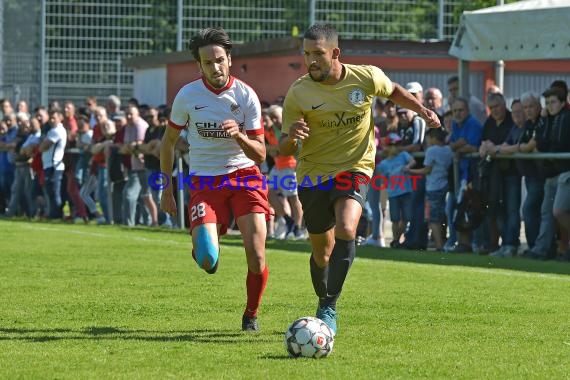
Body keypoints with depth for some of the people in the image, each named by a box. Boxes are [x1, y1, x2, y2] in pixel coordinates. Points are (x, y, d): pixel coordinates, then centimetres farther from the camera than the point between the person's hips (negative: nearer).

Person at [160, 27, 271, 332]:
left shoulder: (246, 96, -6)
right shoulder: (187, 96, -5)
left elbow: (260, 155, -5)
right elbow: (169, 141, 11)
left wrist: (239, 135, -26)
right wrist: (166, 189, 11)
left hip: (244, 174, 0)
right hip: (205, 181, 0)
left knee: (256, 257, -14)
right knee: (207, 261, -19)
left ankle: (251, 315, 15)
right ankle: (204, 245, 22)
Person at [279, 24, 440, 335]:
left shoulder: (367, 77, -10)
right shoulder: (298, 93, -13)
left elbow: (393, 91, 15)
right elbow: (284, 150, -8)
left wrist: (421, 109, 2)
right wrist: (291, 137, -31)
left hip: (354, 168, -1)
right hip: (313, 173, 1)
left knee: (345, 230, -27)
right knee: (322, 249, 11)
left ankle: (329, 307, -20)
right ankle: (323, 302, 38)